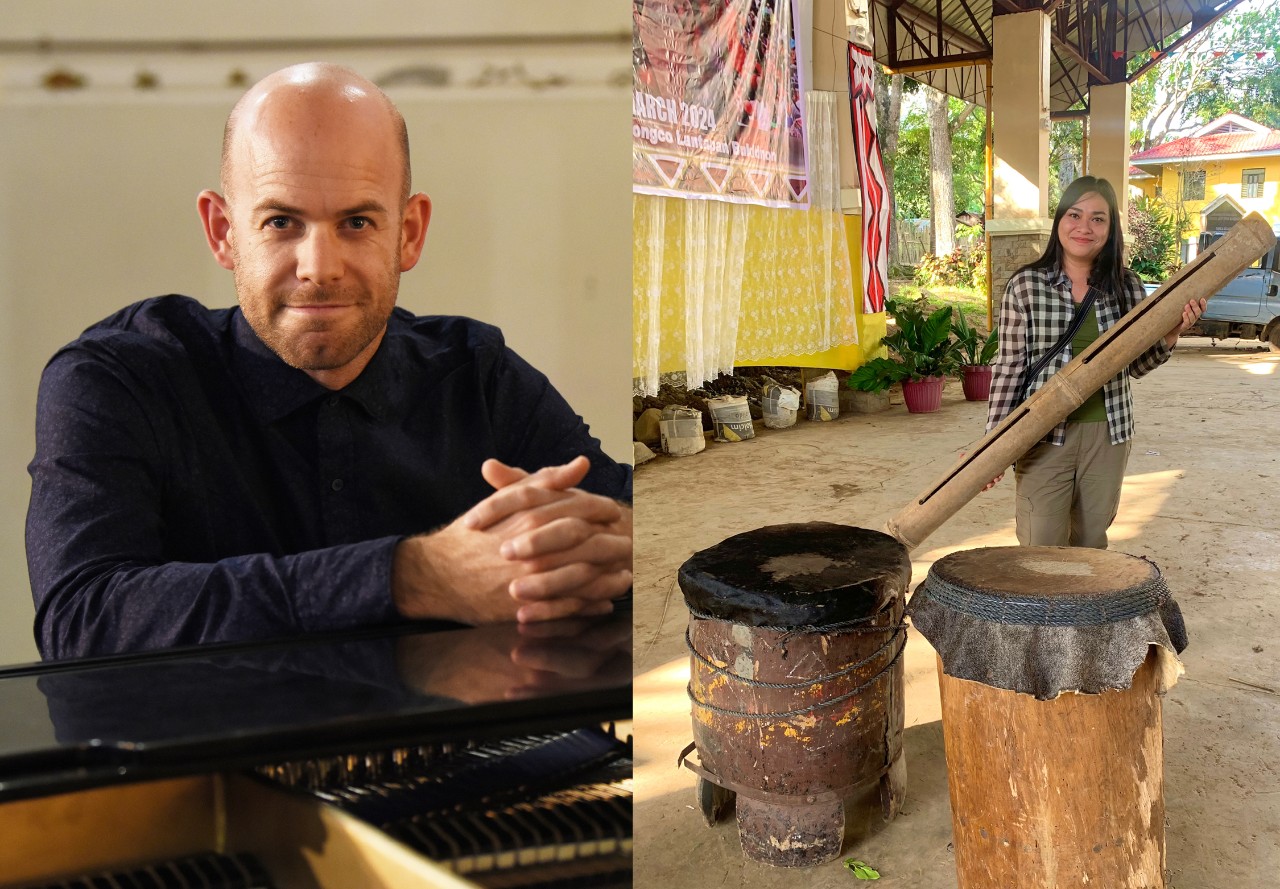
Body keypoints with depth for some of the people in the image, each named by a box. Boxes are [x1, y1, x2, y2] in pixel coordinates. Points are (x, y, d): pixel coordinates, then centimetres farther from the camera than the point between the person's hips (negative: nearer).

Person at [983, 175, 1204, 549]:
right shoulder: (1025, 286, -6)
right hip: (1045, 436, -3)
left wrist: (1170, 334, -10)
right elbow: (1009, 367, -4)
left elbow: (1136, 365, 10)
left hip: (1108, 434, 3)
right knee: (1041, 550, -1)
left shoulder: (1126, 286, 4)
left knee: (1092, 543, 14)